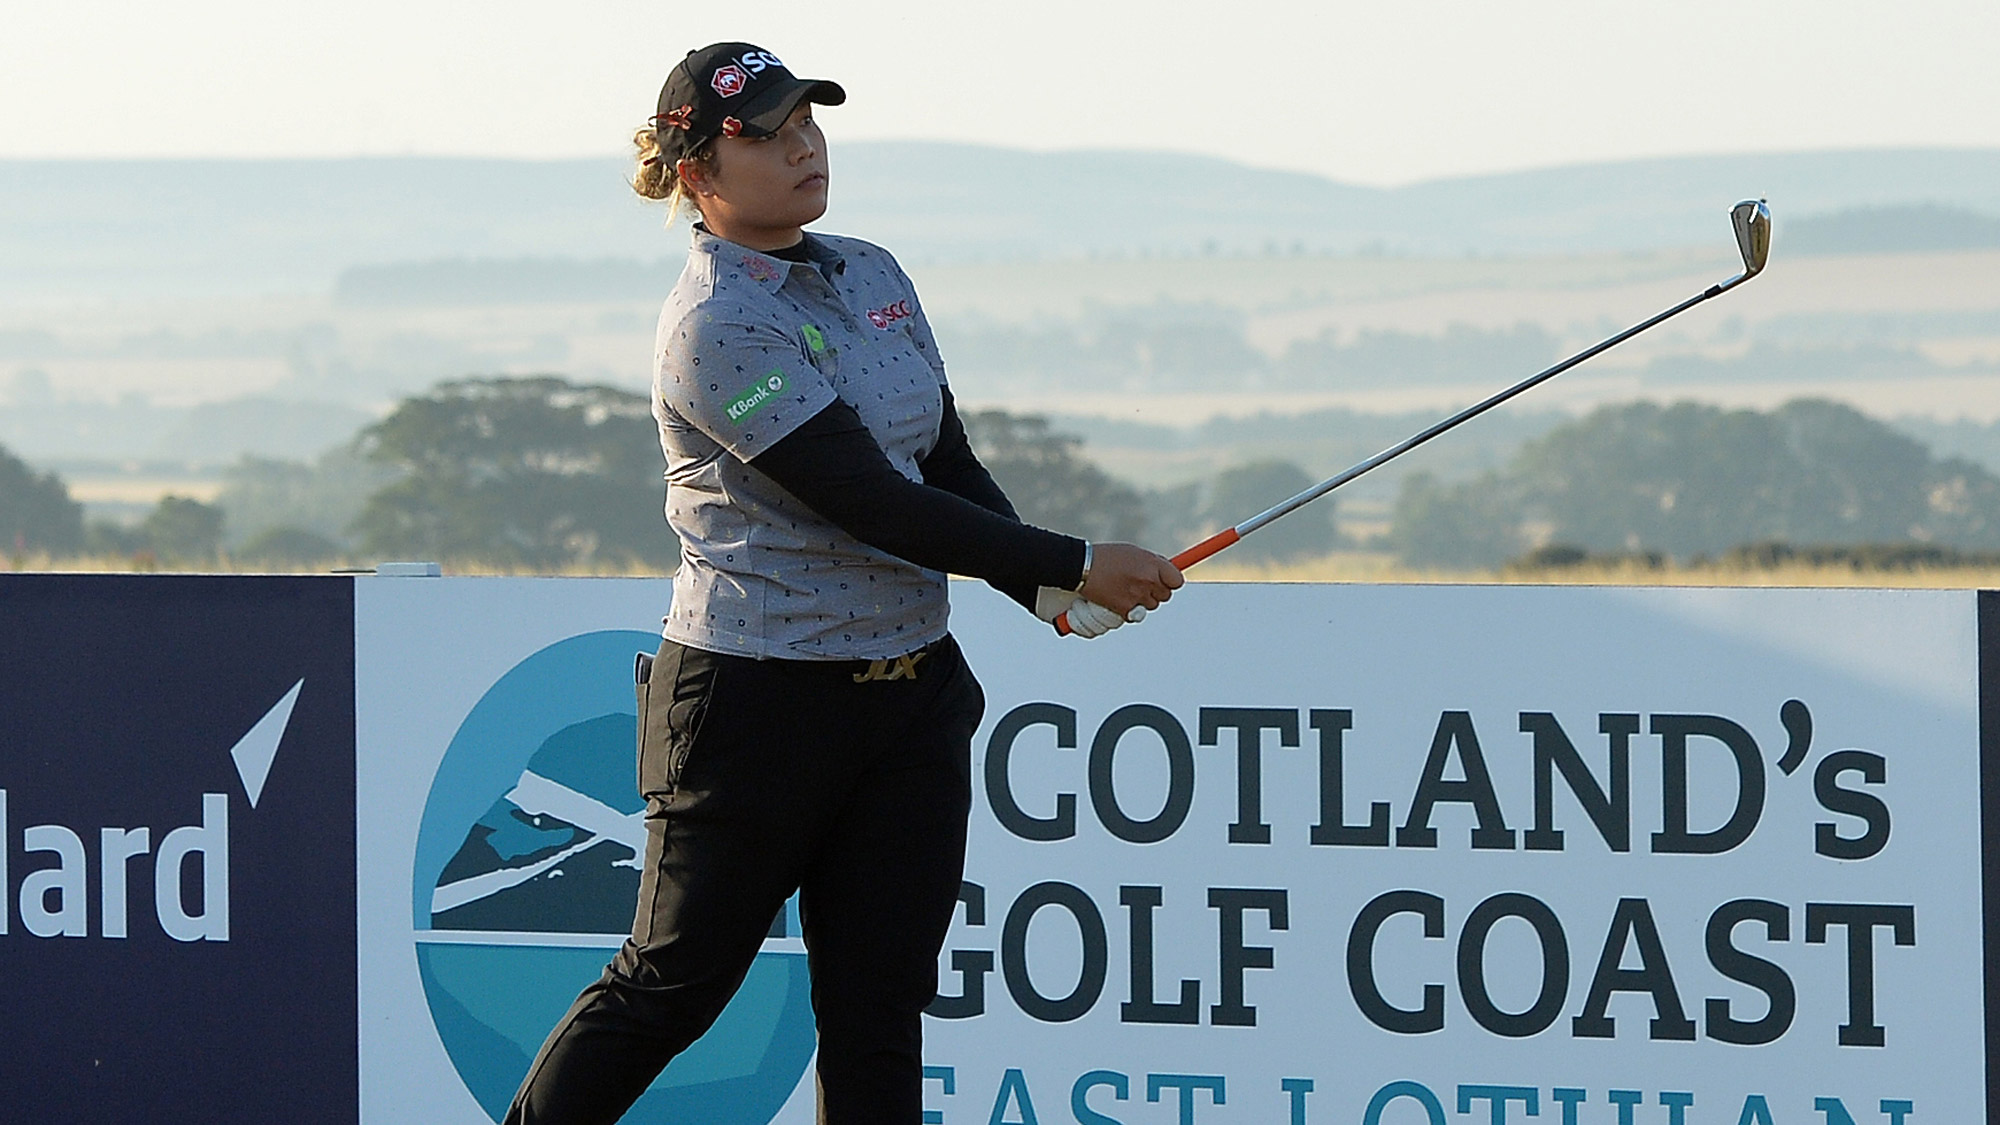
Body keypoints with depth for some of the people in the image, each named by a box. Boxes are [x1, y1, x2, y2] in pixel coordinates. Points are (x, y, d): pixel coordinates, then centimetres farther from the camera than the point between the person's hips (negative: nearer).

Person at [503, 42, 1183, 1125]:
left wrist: (1051, 591, -6)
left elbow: (949, 466, 13)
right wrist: (1075, 564, -20)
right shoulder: (713, 327, -16)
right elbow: (871, 503, -21)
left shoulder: (871, 275, 10)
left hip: (915, 694, 7)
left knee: (881, 1007, 5)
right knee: (671, 984, 2)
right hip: (757, 699, -7)